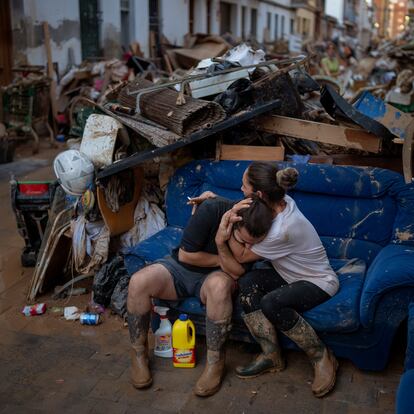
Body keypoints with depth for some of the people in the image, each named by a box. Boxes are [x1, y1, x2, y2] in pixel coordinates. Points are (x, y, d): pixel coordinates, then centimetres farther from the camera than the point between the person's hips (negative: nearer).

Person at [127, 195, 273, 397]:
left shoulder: (259, 234, -18)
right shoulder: (212, 210, -26)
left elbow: (237, 273, -20)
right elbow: (185, 254, -19)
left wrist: (222, 245, -36)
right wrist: (223, 260, -15)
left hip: (214, 275, 0)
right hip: (180, 266, 0)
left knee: (219, 285, -38)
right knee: (138, 282, -27)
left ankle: (215, 361, -21)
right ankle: (138, 353, -6)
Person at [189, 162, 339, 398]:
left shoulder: (282, 230, -34)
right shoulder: (280, 202, -11)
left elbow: (242, 256, -19)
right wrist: (215, 200, -3)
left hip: (319, 282, -8)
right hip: (291, 276, 8)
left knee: (271, 303, -35)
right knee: (248, 282, -20)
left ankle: (322, 357, -13)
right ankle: (272, 356, -11)